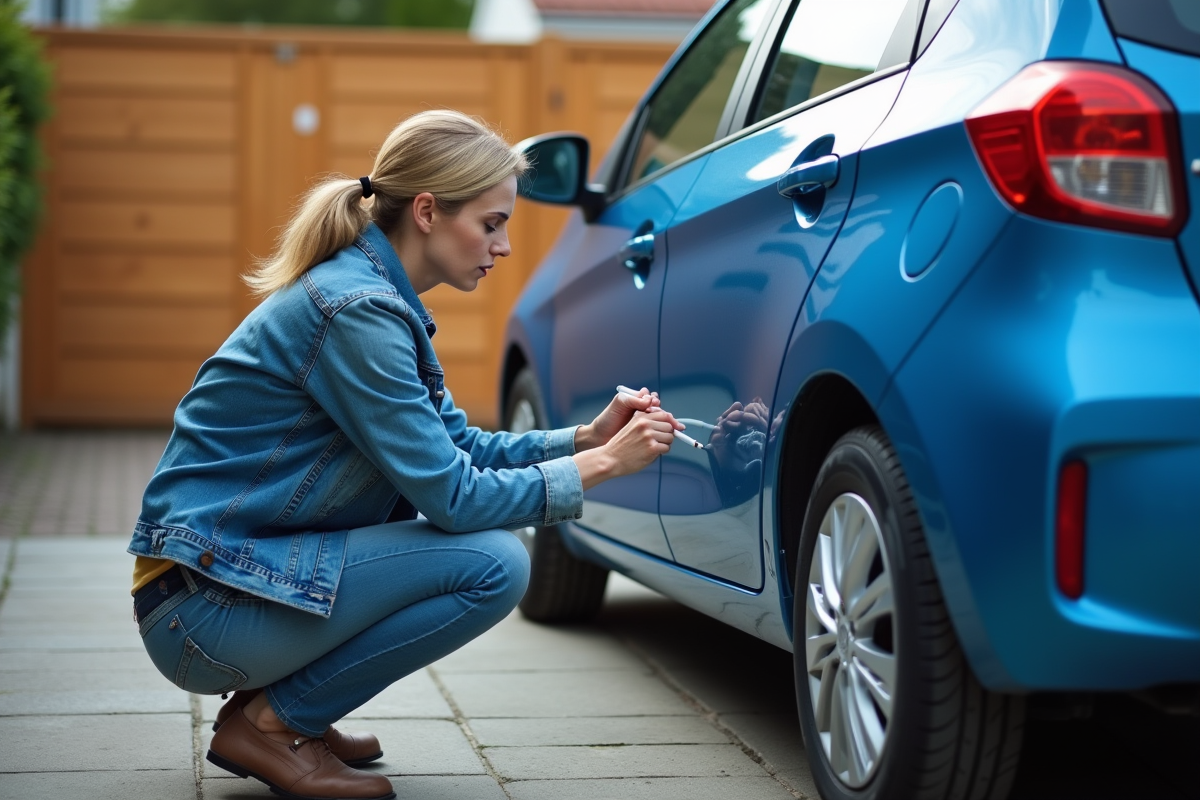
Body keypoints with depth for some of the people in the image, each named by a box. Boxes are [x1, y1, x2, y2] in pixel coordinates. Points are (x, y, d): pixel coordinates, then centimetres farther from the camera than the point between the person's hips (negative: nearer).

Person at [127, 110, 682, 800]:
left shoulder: (378, 295, 9)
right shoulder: (356, 309, -21)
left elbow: (457, 449, 14)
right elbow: (452, 497, -20)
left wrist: (585, 438, 2)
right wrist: (602, 465, -12)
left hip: (247, 566, 10)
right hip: (202, 607, -10)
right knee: (494, 564, -17)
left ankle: (284, 706, 12)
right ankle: (272, 723, -4)